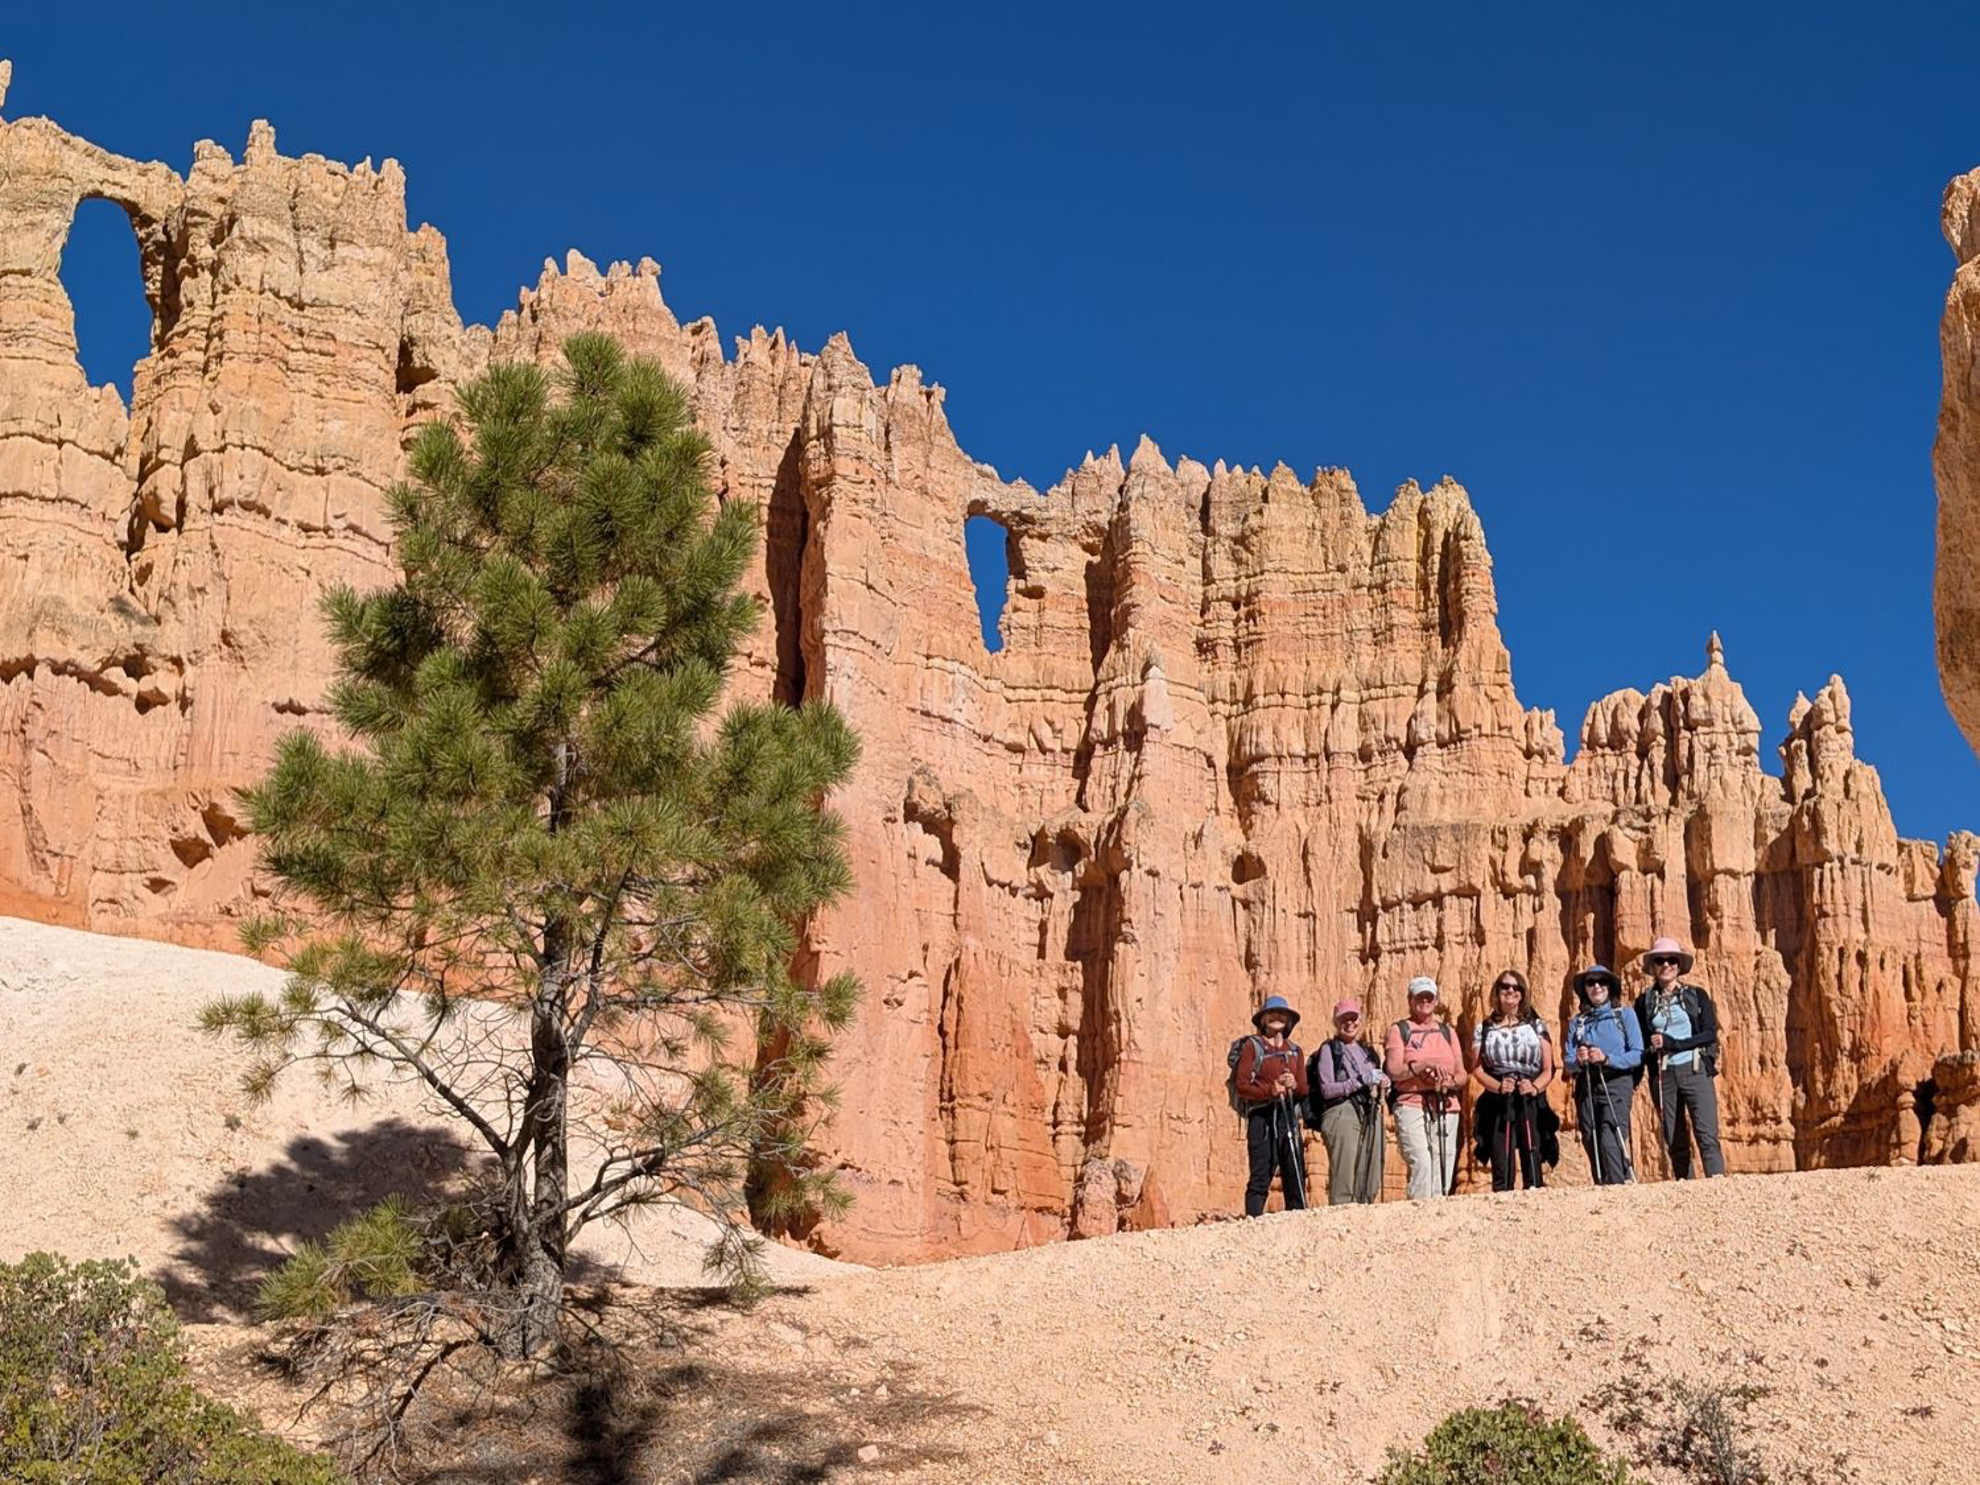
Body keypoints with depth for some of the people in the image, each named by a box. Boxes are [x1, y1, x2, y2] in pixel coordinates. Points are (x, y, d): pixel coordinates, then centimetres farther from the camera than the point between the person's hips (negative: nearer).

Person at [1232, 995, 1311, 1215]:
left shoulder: (1295, 1050, 18)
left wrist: (1294, 1085, -7)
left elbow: (1304, 1089, 15)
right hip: (1262, 1117, -5)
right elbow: (1241, 1085, -4)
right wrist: (1270, 1090, -17)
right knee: (1260, 1177, -9)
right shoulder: (1252, 1046, 4)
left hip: (1289, 1117, 5)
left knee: (1295, 1177, 1)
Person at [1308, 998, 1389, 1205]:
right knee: (1344, 1180, -14)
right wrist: (1361, 1081, -14)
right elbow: (1326, 1089, -9)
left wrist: (1382, 1083, 5)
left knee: (1370, 1183, 3)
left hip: (1370, 1115, 7)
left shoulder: (1366, 1051, 20)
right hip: (1342, 1114, -7)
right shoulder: (1329, 1050, 1)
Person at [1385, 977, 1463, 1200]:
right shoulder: (1399, 1030, 7)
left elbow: (1462, 1073, 15)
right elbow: (1393, 1070, -6)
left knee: (1443, 1171, -1)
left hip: (1446, 1108, 4)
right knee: (1421, 1164, -20)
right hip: (1412, 1105, -4)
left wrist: (1450, 1081, -7)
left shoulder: (1447, 1031, 19)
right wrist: (1426, 1064, -16)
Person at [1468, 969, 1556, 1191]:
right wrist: (1498, 1086, -14)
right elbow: (1477, 1069, 4)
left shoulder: (1536, 1025, 13)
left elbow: (1548, 1069, 9)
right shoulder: (1484, 1029, 12)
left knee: (1532, 1164, -8)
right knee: (1502, 1168, -5)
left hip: (1531, 1103, 0)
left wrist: (1535, 1087, -12)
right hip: (1498, 1104, 0)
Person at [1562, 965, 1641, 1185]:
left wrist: (1606, 1059, -15)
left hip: (1616, 1085, -3)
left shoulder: (1624, 1015, 7)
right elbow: (1567, 1061, 8)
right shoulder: (1577, 1021, 14)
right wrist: (1579, 1061, -14)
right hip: (1586, 1087, 3)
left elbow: (1638, 1055, -3)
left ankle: (1619, 1187, -20)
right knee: (1592, 1146, 2)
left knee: (1609, 1142, -19)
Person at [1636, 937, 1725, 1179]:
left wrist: (1671, 1043, -10)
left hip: (1695, 1070, -2)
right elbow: (1641, 1043, 13)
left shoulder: (1696, 996, 6)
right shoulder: (1645, 1001, 11)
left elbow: (1710, 1034, -3)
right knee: (1675, 1143, 3)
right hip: (1661, 1075, 2)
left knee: (1707, 1137, -12)